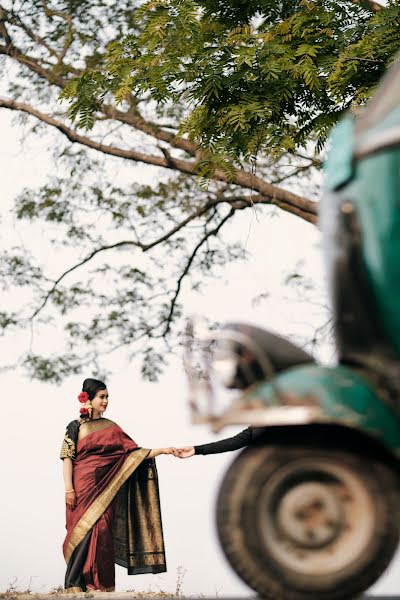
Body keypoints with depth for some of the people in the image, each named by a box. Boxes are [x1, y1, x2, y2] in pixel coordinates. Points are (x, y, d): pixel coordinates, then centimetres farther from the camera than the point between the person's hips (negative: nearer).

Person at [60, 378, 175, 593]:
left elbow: (134, 453, 7)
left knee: (102, 532, -5)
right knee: (82, 532, -6)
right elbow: (67, 458, -2)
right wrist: (68, 489, -11)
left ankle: (100, 583, 0)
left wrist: (161, 450, -5)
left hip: (104, 489, 3)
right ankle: (76, 584, 0)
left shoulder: (111, 428, 13)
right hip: (82, 488, -3)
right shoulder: (76, 427, 3)